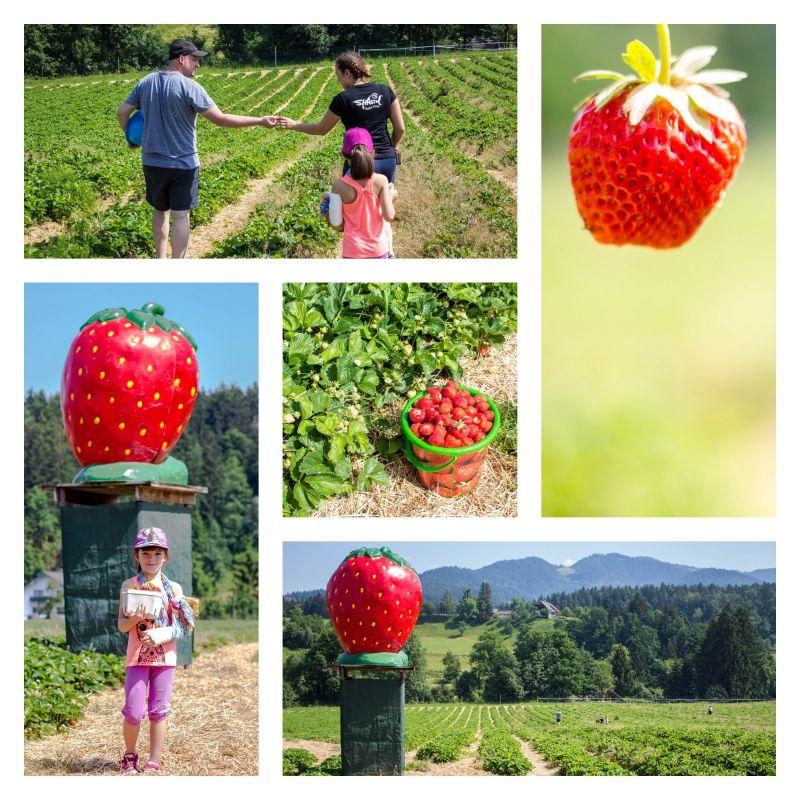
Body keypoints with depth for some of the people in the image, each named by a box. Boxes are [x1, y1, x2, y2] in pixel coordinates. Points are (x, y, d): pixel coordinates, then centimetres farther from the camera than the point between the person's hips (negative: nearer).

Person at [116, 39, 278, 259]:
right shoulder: (190, 87, -17)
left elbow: (122, 113, 3)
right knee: (180, 216, 1)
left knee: (160, 211, 19)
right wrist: (261, 121, -13)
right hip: (183, 164, -5)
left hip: (152, 163, 5)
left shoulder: (146, 82, 0)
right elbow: (221, 119, -18)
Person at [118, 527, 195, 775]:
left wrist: (164, 633, -14)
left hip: (165, 656, 1)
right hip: (137, 656, -1)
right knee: (134, 713, -3)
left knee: (158, 711, 4)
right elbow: (121, 625, 1)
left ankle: (154, 763, 13)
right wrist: (136, 618, -20)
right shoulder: (129, 586, 2)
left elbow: (188, 625, 2)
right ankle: (130, 755, 21)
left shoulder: (173, 588, 3)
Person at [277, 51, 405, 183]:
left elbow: (322, 130, 3)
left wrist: (294, 125, 16)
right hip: (388, 161, 4)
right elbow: (400, 128, 5)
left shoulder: (344, 99, -8)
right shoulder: (385, 92, 3)